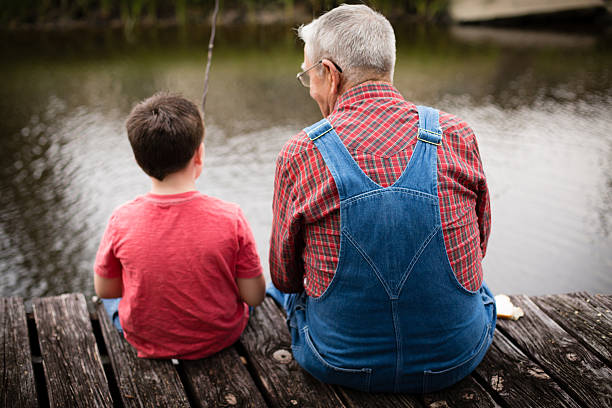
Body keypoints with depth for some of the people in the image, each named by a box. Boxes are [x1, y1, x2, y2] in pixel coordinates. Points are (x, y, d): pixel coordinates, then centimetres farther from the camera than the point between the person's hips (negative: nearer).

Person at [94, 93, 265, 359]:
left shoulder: (122, 221, -23)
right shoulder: (229, 219, -26)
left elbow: (104, 289, -6)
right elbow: (254, 296, -16)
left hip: (145, 341, 1)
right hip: (221, 337, 0)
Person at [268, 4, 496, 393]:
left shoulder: (300, 154, -15)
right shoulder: (458, 137, -9)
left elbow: (285, 277, 0)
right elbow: (475, 251, 6)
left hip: (342, 368, -1)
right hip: (457, 360, 2)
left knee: (281, 291, 32)